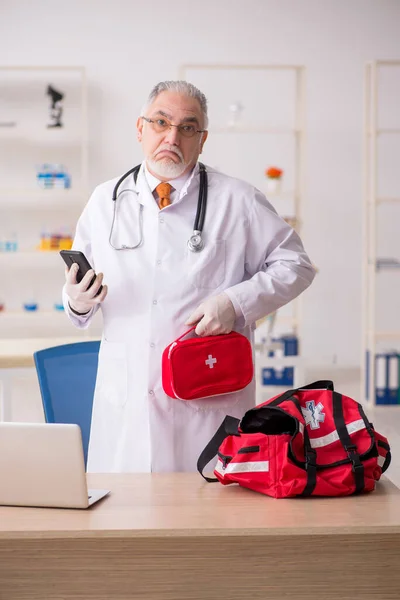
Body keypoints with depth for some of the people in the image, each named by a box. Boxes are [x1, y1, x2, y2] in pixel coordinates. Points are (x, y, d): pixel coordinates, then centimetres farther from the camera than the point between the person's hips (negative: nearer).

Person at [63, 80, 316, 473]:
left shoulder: (237, 201, 2)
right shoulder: (103, 202, 11)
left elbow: (294, 264, 4)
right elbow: (78, 290, 17)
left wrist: (236, 302, -9)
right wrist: (78, 301, -6)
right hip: (125, 396, 2)